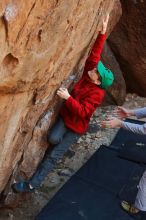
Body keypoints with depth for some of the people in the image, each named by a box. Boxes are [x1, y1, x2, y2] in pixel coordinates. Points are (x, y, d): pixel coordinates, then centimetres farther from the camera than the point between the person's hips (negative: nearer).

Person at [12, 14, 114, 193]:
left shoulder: (97, 94, -23)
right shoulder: (88, 75, -6)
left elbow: (82, 112, -30)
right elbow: (95, 54, -9)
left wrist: (68, 97, -36)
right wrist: (102, 33, -18)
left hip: (77, 127, -6)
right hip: (65, 116, 6)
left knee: (53, 156, -5)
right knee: (53, 138, -25)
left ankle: (32, 184, 2)